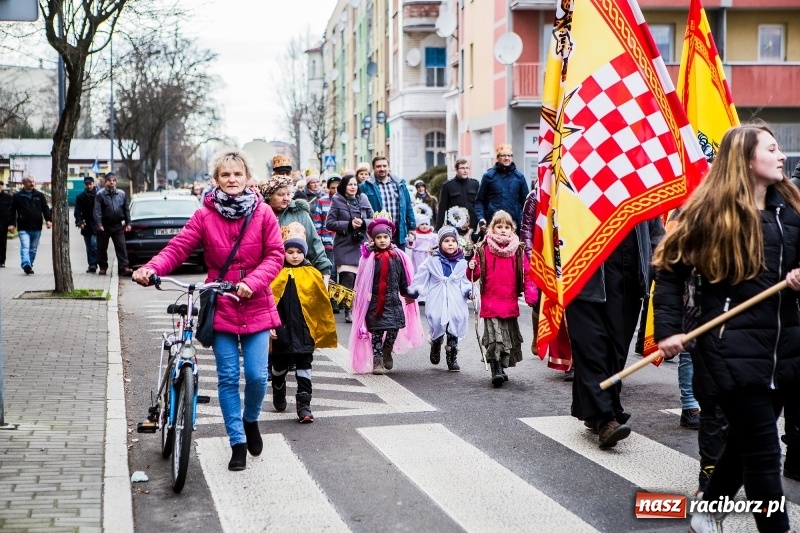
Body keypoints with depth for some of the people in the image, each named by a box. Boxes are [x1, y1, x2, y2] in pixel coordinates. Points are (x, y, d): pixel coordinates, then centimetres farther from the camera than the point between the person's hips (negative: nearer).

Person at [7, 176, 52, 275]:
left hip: (36, 228, 3)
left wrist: (48, 220, -6)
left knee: (33, 249, 10)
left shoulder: (40, 195, 9)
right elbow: (12, 211, 4)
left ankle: (29, 266, 21)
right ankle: (26, 265, -29)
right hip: (23, 228, -3)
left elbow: (45, 209, 8)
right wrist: (11, 223, -5)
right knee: (25, 247, -17)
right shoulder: (17, 196, 3)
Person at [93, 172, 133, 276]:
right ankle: (103, 267, 18)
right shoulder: (100, 195, -3)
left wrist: (128, 223, 4)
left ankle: (124, 267, -9)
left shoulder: (121, 194, 8)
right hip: (104, 226, -2)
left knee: (121, 247, -6)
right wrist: (99, 224, -20)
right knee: (102, 248, 6)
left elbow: (126, 209, 10)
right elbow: (97, 210, -11)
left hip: (118, 225, 2)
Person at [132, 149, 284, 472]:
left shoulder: (263, 214, 0)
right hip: (221, 308, 0)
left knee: (257, 375, -3)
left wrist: (252, 282, -19)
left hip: (255, 307, 0)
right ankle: (238, 442, 14)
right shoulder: (205, 215, -1)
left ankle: (250, 420, 29)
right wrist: (152, 269, -26)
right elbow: (178, 247, -8)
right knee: (228, 378, 2)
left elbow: (275, 255, -3)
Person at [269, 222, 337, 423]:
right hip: (281, 330, 0)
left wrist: (327, 328, 7)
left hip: (305, 330, 0)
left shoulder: (312, 274, 0)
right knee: (279, 366, 18)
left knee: (303, 367, 1)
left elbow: (323, 303, 5)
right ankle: (278, 395, 42)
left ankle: (304, 405, 4)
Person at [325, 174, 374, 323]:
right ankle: (348, 310, -2)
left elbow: (373, 220, 11)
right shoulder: (337, 201, 1)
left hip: (361, 244, 3)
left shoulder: (363, 199, 8)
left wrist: (363, 223, -10)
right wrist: (349, 225, -13)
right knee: (348, 278, -12)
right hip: (344, 245, -3)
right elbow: (329, 223, -3)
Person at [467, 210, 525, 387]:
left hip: (510, 303, 3)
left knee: (509, 337, 11)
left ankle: (501, 368, 25)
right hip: (490, 302, -3)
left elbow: (525, 274, 10)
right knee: (494, 336, -14)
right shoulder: (484, 249, 0)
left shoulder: (517, 250, 7)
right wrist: (472, 268, -20)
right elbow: (475, 276, 1)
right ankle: (496, 371, -14)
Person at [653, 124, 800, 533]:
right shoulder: (710, 211, -7)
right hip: (734, 351, -6)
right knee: (763, 451, -4)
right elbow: (670, 269, -4)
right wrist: (668, 330, -11)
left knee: (745, 443, 18)